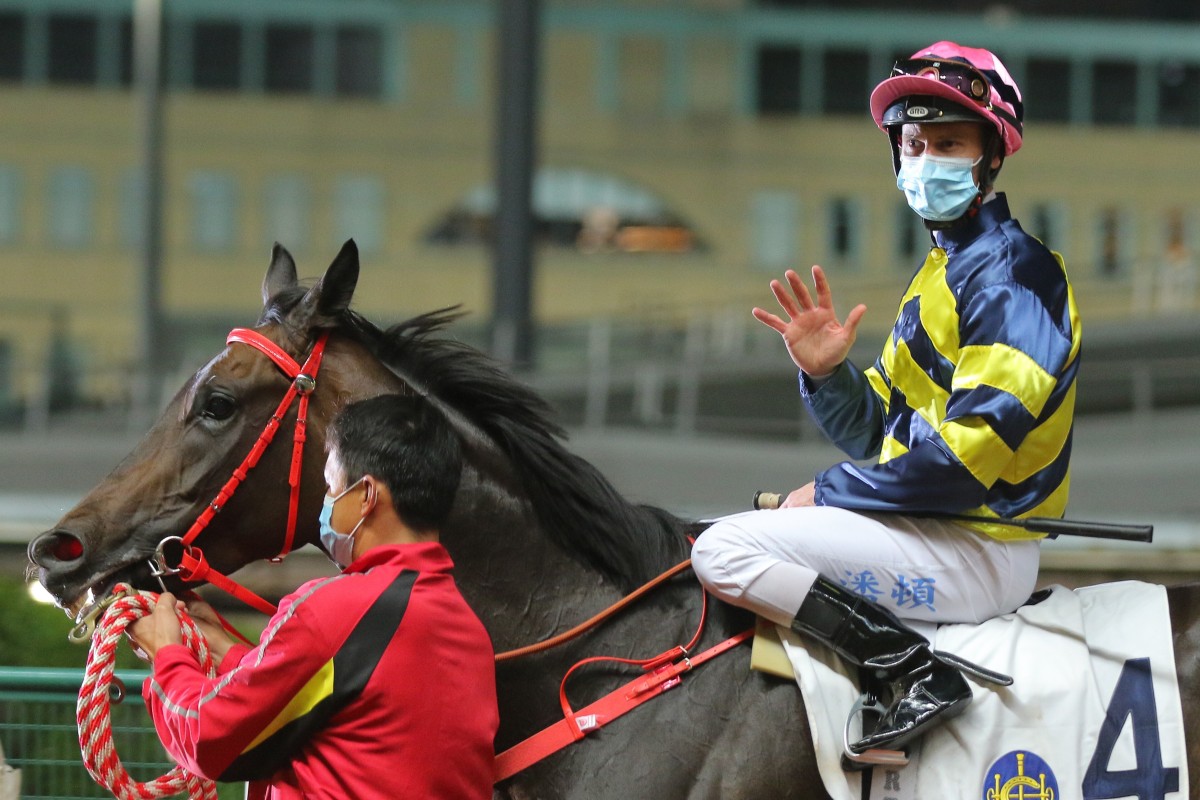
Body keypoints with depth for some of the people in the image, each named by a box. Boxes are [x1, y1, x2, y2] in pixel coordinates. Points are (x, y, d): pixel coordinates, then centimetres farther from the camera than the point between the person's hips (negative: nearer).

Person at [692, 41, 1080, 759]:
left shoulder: (1010, 272, -13)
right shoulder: (944, 269, 19)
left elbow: (970, 451, -22)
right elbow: (876, 432, 18)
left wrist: (830, 492, -12)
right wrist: (826, 373, -3)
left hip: (977, 553, -11)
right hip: (933, 530, 11)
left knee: (723, 550, -20)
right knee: (729, 543, 23)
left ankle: (918, 673, -24)